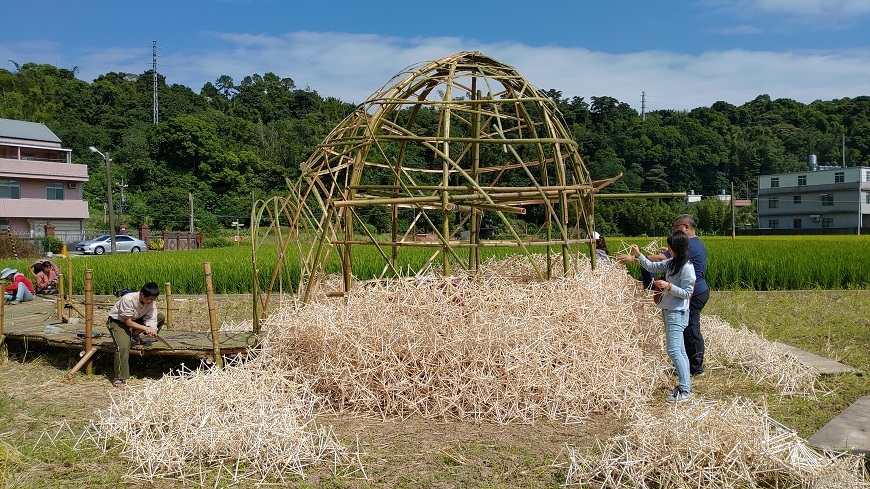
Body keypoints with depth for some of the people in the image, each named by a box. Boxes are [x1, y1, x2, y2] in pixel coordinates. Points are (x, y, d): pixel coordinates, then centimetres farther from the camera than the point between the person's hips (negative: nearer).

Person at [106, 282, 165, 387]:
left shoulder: (151, 301, -18)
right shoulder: (128, 300, -34)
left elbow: (150, 320, -16)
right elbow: (128, 322, -29)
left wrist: (151, 330, -38)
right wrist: (145, 328, -37)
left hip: (136, 319, 6)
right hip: (118, 321, -6)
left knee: (161, 317, -11)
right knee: (123, 346, -29)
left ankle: (135, 336, -1)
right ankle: (120, 378, -18)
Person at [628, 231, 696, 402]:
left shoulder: (687, 267, -16)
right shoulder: (671, 263, 8)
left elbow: (687, 293, -15)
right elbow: (652, 266, 18)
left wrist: (669, 286, -23)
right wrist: (638, 255, 7)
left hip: (677, 313, -9)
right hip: (668, 310, 9)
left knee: (674, 351, -12)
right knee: (679, 350, 13)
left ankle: (685, 391, -9)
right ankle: (685, 384, 20)